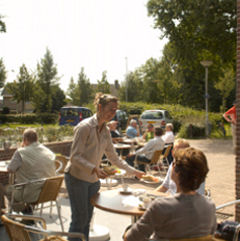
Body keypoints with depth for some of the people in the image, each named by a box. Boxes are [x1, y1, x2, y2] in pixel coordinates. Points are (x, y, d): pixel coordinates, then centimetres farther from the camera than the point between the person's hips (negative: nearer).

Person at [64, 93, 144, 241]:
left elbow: (114, 157, 14)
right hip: (77, 178, -7)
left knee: (87, 219, 12)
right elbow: (75, 157, -19)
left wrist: (133, 171, 10)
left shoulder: (106, 131, 6)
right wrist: (94, 169, -33)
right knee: (80, 219, -4)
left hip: (93, 180, 7)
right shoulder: (85, 127, -17)